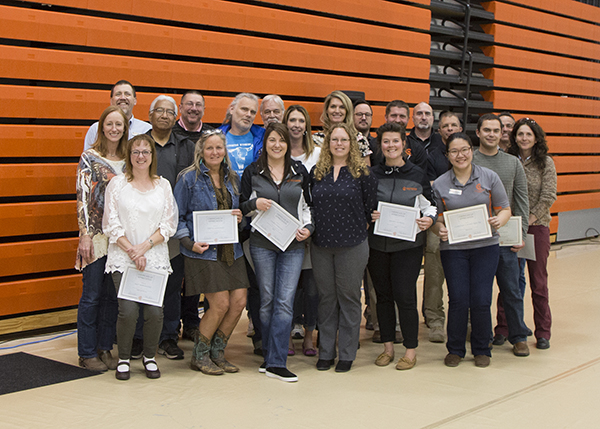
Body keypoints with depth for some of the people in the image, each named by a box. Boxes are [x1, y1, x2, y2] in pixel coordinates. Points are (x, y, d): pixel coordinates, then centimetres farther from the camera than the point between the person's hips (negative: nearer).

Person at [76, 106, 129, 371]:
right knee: (92, 295, -1)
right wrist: (85, 235, -14)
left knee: (112, 295, 8)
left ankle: (105, 349, 19)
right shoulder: (90, 158, -4)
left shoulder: (127, 160, 10)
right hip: (96, 235, -4)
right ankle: (87, 353, 9)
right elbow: (82, 198, -8)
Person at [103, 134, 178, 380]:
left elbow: (169, 224, 4)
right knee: (128, 310, -13)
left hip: (156, 258, 2)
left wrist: (145, 246, -8)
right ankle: (123, 359, 10)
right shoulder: (117, 184, 4)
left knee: (155, 311, -8)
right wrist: (131, 251, -10)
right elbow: (111, 224, -1)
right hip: (123, 258, -2)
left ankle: (150, 356, 17)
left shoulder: (163, 186, 10)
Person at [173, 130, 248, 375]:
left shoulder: (232, 178, 13)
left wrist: (239, 217, 0)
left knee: (239, 301, -1)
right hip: (203, 250, -6)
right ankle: (199, 356, 10)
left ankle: (217, 353, 18)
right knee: (221, 303, -10)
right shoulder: (189, 178, -3)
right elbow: (177, 217, -2)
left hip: (231, 249, 6)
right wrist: (189, 243, -14)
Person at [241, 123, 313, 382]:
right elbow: (241, 208, 9)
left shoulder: (300, 172, 10)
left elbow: (308, 205, 16)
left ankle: (276, 362, -6)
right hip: (262, 243, 0)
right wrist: (254, 204, -12)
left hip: (293, 244, 1)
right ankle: (271, 355, 18)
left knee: (285, 301, -7)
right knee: (267, 300, 4)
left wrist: (308, 228, 0)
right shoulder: (252, 173, 6)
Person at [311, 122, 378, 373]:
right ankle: (325, 352, 19)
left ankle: (347, 354, 13)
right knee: (326, 298, 10)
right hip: (321, 245, 3)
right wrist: (310, 227, 7)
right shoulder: (317, 172, 8)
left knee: (349, 297, 3)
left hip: (352, 246, -3)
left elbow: (371, 206, 0)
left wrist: (359, 227, 1)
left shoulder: (362, 172, -2)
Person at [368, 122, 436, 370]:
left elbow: (430, 207, 8)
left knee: (405, 295, -5)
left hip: (408, 245, -2)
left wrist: (429, 220, -12)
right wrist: (368, 215, -10)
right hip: (377, 244, 2)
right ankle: (388, 347, 20)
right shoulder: (371, 175, 6)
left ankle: (411, 350, 7)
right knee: (383, 295, 8)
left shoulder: (417, 175, 3)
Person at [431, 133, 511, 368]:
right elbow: (436, 218, 7)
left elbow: (505, 209, 5)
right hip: (453, 248, 0)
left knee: (481, 300, -3)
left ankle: (481, 350, 17)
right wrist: (440, 229, -14)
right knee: (458, 300, -3)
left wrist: (499, 220, -16)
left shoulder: (489, 177, 3)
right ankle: (455, 349, 17)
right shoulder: (440, 184, 4)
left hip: (485, 246, 0)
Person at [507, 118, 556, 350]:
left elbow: (548, 197, -5)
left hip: (537, 226, -1)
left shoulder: (546, 163, 0)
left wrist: (528, 220, -11)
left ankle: (543, 333, 13)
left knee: (538, 281, 3)